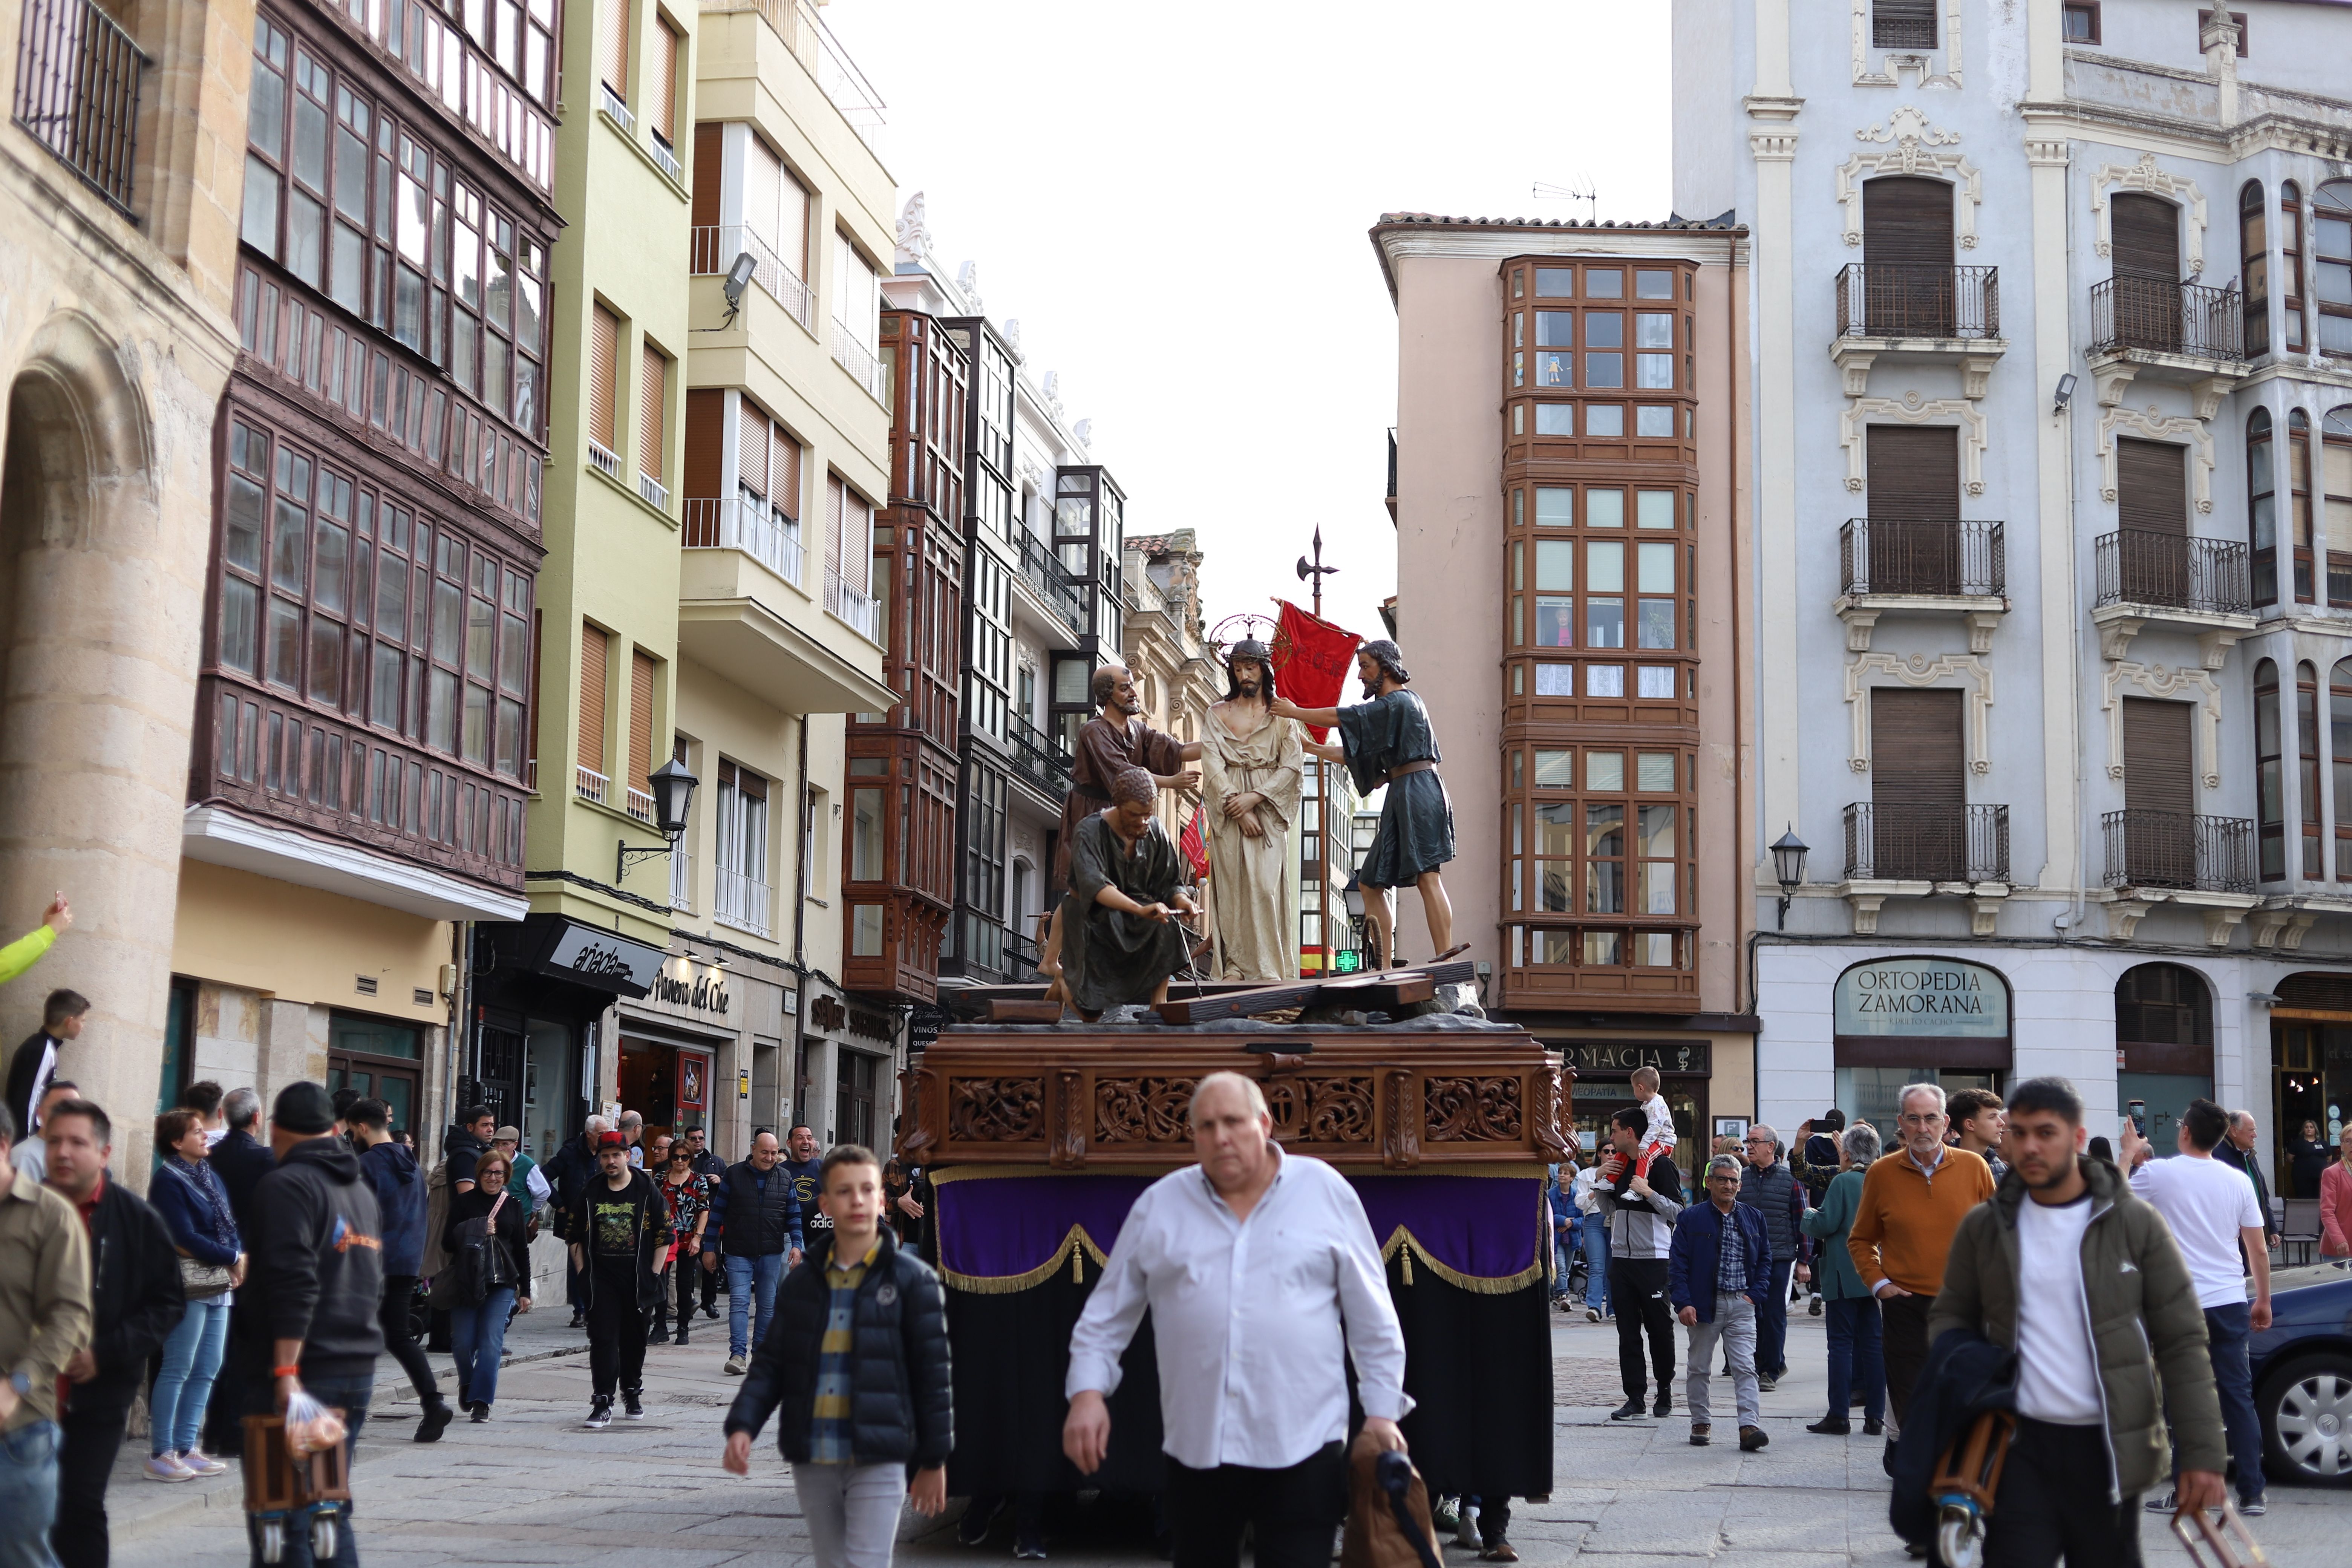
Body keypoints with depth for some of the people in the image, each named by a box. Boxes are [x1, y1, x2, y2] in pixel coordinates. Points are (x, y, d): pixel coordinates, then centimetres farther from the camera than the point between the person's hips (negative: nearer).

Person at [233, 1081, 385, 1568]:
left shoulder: (286, 1186, -10)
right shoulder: (362, 1189, 18)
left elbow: (294, 1286, -20)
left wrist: (285, 1371, -23)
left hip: (298, 1376, -8)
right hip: (357, 1372, 8)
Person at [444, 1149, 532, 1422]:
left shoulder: (513, 1205, 10)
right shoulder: (464, 1202, 4)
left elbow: (522, 1250, 12)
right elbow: (448, 1242, 1)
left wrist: (525, 1291, 9)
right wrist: (476, 1233, -16)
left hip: (502, 1283, 1)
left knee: (491, 1342, -10)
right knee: (463, 1342, -2)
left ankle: (482, 1401, -6)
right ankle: (467, 1383, 27)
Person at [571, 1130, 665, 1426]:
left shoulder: (647, 1191, -1)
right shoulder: (591, 1193, 5)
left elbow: (664, 1235, 2)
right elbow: (575, 1235, 13)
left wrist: (653, 1275, -3)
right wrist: (583, 1272, 4)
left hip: (638, 1280, -1)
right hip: (601, 1280, 1)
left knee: (634, 1340, 10)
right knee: (603, 1340, -8)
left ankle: (633, 1395, 29)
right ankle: (603, 1404, -8)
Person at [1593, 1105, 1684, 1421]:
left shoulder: (1660, 1165, -7)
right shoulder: (1618, 1166, 14)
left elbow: (1678, 1211, -10)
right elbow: (1607, 1211, 22)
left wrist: (1649, 1192, -20)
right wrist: (1601, 1181, 8)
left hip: (1654, 1260, -6)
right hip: (1621, 1258, 6)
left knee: (1660, 1328, 3)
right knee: (1628, 1332, 4)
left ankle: (1665, 1393, 16)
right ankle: (1634, 1398, 5)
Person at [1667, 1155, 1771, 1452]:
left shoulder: (1754, 1217, 9)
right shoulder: (1690, 1219, 0)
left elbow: (1765, 1258, 14)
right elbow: (1677, 1263, -3)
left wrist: (1755, 1295, 1)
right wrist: (1683, 1303, -12)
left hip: (1742, 1304, 1)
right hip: (1704, 1304, -1)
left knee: (1745, 1367, -7)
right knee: (1699, 1367, 8)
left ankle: (1749, 1426, -13)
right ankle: (1700, 1423, 20)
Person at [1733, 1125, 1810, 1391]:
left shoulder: (1789, 1179, -1)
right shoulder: (1741, 1178, 8)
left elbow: (1802, 1221, 1)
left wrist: (1803, 1261, -2)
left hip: (1779, 1258, -3)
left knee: (1774, 1314, -2)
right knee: (1752, 1313, 5)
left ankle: (1770, 1371, 7)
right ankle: (1775, 1363, 20)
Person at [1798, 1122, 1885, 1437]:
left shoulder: (1843, 1182, -12)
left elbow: (1825, 1224, -16)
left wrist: (1809, 1215, 5)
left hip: (1845, 1275, -5)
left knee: (1841, 1343, -1)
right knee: (1873, 1343, 8)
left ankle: (1839, 1416, -1)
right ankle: (1875, 1417, 9)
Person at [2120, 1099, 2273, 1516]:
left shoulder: (2159, 1174, -8)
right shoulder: (2237, 1181, 4)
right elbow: (2259, 1250, 7)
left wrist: (2129, 1152, 21)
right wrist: (2264, 1301, 18)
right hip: (2231, 1304, 4)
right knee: (2239, 1396, 7)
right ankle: (2252, 1494, 7)